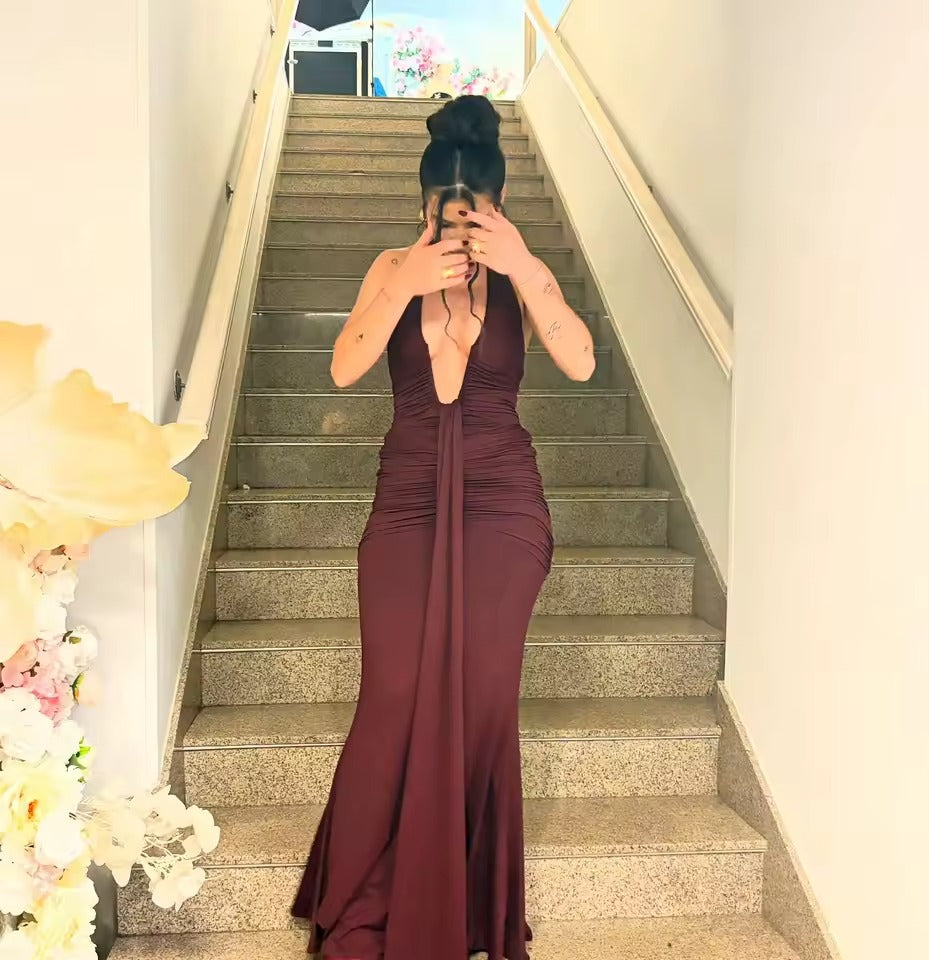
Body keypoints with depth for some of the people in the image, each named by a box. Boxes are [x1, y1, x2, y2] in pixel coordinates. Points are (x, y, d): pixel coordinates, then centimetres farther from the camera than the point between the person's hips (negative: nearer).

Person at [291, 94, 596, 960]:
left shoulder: (523, 273, 2)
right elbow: (344, 369, -9)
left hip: (502, 502, 0)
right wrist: (406, 287, -20)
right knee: (396, 699, -3)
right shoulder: (394, 268, 5)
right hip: (407, 498, 1)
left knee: (483, 700, 1)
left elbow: (581, 362, -15)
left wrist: (520, 268, -23)